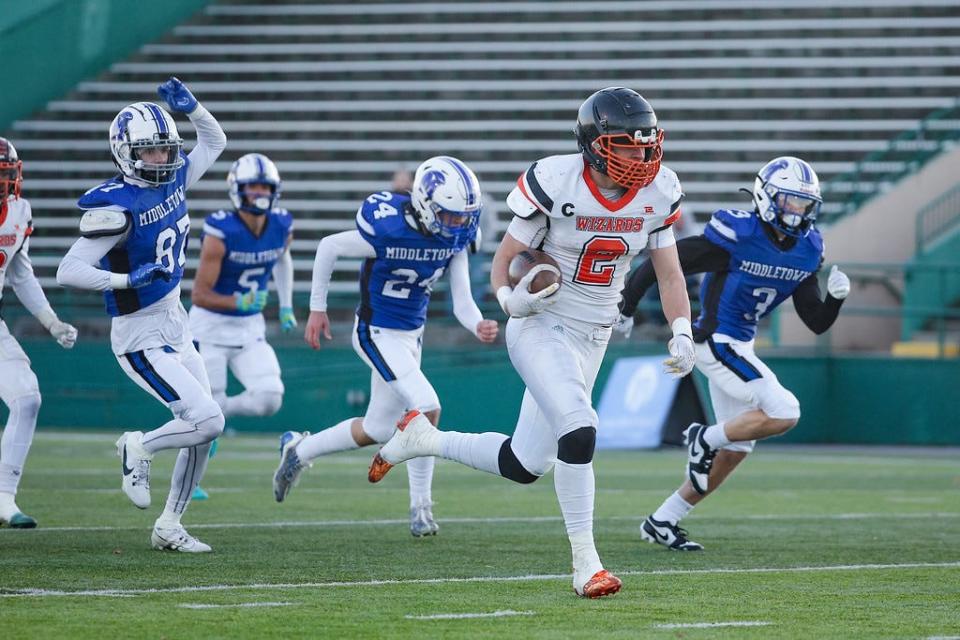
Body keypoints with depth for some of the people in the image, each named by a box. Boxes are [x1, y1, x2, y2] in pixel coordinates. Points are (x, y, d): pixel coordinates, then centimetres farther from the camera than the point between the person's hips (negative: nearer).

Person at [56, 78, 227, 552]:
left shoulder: (172, 180, 2)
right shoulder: (116, 205, -21)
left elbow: (214, 143, 20)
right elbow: (68, 272, -24)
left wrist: (191, 109, 1)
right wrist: (127, 280, -33)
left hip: (175, 327, 8)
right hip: (142, 339, -8)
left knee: (202, 432, 9)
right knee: (206, 421, -16)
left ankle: (169, 526, 20)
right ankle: (138, 449, 10)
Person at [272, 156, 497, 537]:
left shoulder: (455, 237, -8)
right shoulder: (389, 231, -26)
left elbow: (462, 302, -7)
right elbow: (329, 247, -10)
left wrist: (478, 327, -30)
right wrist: (317, 309, -4)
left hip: (412, 334, 8)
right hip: (378, 334, -8)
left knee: (376, 431, 15)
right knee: (427, 409, -19)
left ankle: (298, 450, 36)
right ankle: (421, 506, -3)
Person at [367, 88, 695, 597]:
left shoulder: (657, 193, -4)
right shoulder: (556, 183, -18)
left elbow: (669, 274, 5)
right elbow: (504, 255, -8)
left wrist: (682, 335, -10)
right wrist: (509, 299, -29)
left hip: (592, 339, 6)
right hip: (542, 327, -6)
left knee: (524, 466, 9)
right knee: (578, 431, -28)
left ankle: (421, 439, 32)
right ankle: (585, 562, -17)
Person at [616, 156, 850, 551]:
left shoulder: (806, 249, 2)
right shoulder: (737, 235, -20)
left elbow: (817, 323, 6)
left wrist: (836, 297, -15)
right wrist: (626, 308, -7)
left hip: (740, 347, 9)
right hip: (716, 343, -9)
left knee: (734, 451, 12)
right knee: (784, 413, -20)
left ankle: (662, 521, 21)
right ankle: (706, 439, 0)